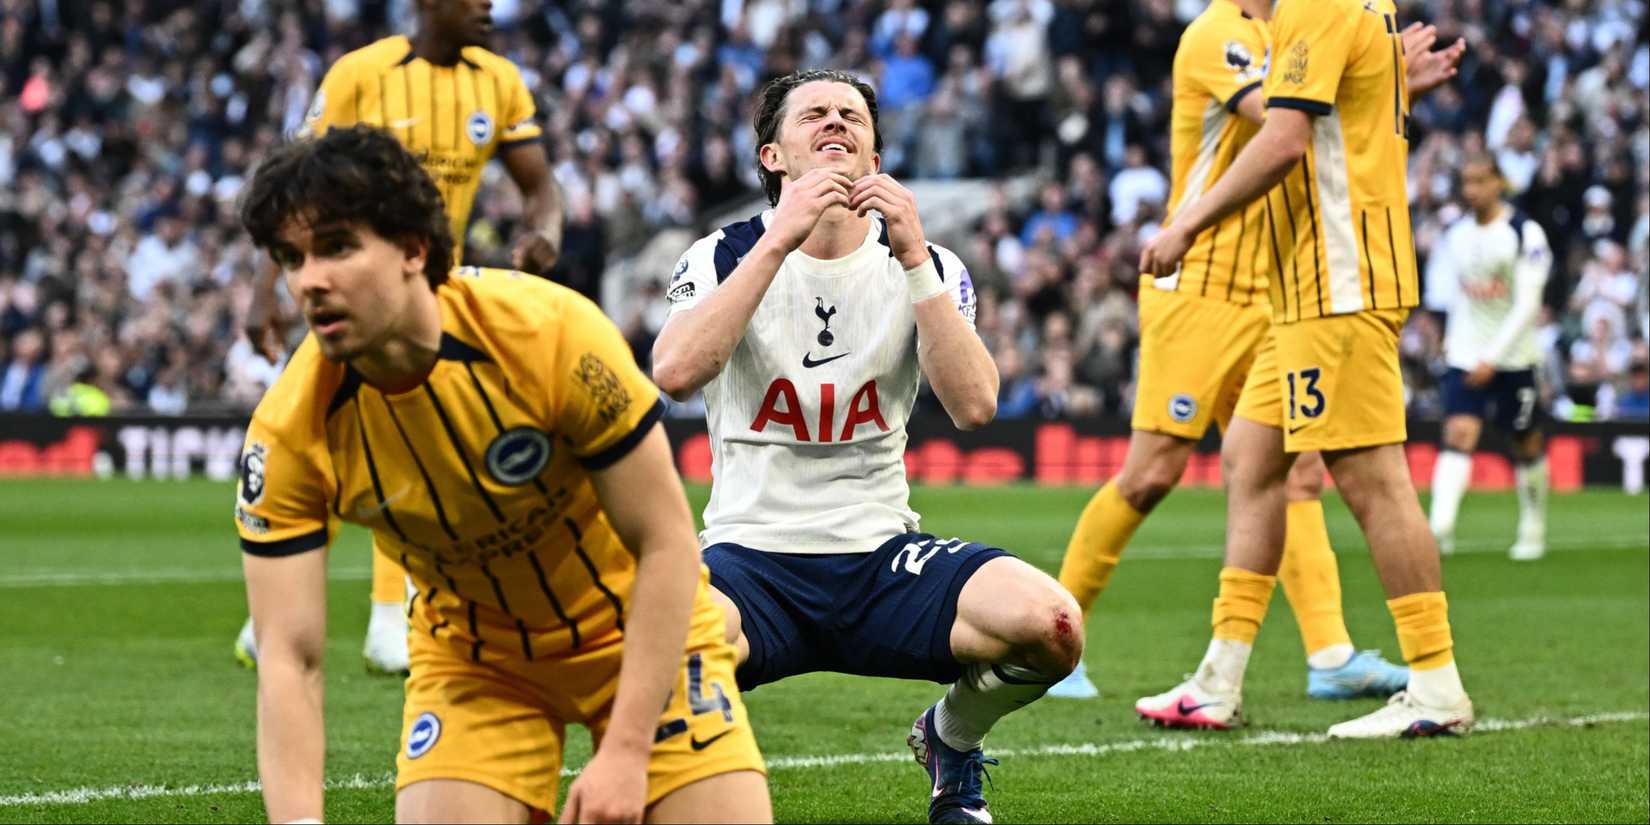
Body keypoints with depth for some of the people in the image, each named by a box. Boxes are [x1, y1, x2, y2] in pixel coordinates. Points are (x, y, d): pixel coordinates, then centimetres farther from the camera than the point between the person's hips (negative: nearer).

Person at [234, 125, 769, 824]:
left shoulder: (551, 332, -29)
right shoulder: (288, 435, -22)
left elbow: (667, 543, -22)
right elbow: (288, 659, -21)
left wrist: (626, 752, -26)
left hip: (641, 630, -1)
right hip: (472, 655, 2)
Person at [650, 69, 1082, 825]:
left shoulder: (925, 268, 7)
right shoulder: (725, 256, 2)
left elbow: (973, 406, -11)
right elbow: (675, 372, -20)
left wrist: (913, 256, -16)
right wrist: (781, 241, -22)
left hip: (883, 561, 3)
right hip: (752, 554, -2)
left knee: (1051, 625, -27)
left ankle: (950, 739, 9)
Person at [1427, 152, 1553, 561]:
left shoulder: (1526, 234, -11)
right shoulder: (1456, 235, 5)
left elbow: (1528, 304, -16)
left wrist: (1493, 357, -21)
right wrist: (1452, 337, 10)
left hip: (1514, 356, -3)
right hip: (1466, 355, 3)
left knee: (1527, 447, 9)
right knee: (1458, 434, -16)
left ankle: (1533, 530, 28)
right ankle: (1440, 528, -31)